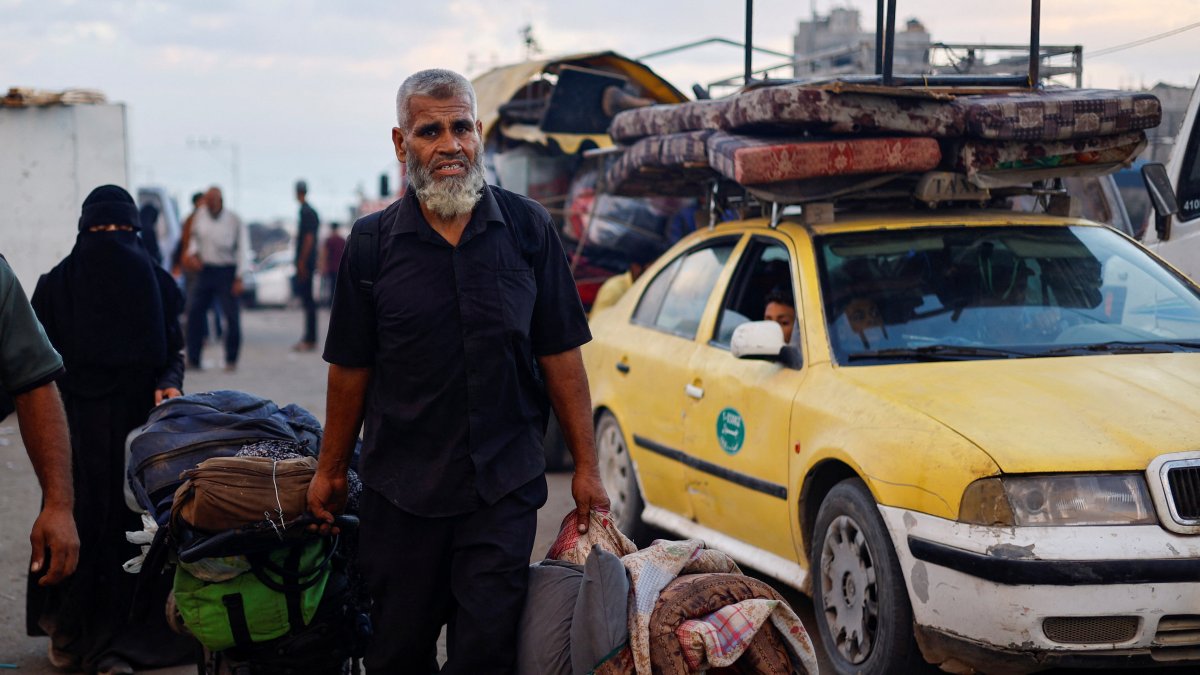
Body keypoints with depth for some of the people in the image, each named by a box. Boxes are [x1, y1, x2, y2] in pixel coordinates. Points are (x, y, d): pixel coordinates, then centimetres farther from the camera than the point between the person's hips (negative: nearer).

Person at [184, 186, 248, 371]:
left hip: (226, 271, -4)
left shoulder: (233, 220, -9)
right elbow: (194, 236, 21)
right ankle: (193, 358, 8)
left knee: (231, 315, -4)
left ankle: (231, 360, 8)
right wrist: (193, 253, 2)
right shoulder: (200, 215, 2)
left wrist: (239, 277, -8)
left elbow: (243, 249, -5)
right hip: (206, 270, 4)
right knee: (194, 311, 1)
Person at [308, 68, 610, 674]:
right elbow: (350, 368, 6)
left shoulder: (527, 228, 1)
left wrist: (586, 467, 2)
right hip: (400, 488, 1)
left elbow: (560, 355, 3)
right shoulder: (373, 242, 0)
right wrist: (330, 471, 10)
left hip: (504, 487, -1)